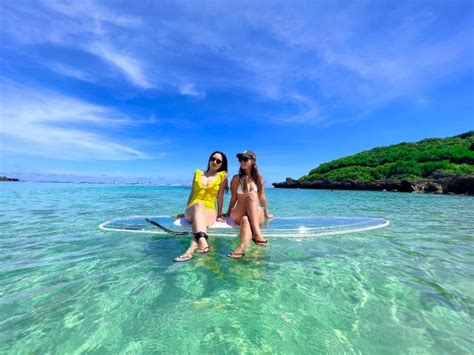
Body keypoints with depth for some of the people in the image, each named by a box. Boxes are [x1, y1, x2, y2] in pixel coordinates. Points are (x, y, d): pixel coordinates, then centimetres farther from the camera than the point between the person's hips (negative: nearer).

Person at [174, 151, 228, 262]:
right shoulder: (198, 173, 14)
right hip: (192, 210, 1)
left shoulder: (222, 175, 7)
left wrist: (219, 215, 2)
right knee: (199, 205, -37)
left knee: (200, 219, -38)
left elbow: (220, 196, 3)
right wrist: (186, 211, 19)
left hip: (210, 210, 0)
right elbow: (192, 193, 17)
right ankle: (203, 243, -60)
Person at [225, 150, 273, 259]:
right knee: (251, 195, -34)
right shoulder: (236, 178, 1)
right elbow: (234, 198, 0)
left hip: (256, 214, 2)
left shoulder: (259, 178, 7)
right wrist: (228, 213, -4)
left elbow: (262, 197, 11)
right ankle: (256, 234, -50)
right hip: (238, 215, -1)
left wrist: (266, 213, 16)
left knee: (246, 219, -36)